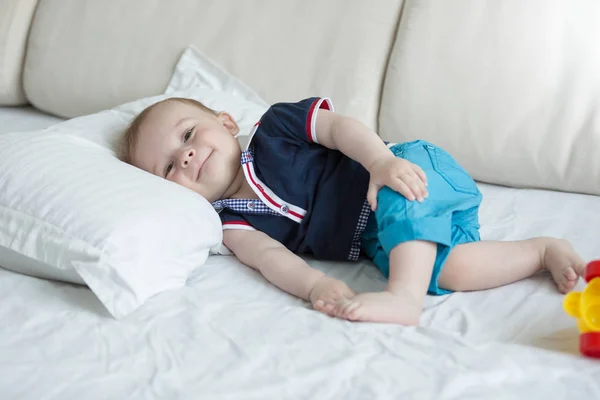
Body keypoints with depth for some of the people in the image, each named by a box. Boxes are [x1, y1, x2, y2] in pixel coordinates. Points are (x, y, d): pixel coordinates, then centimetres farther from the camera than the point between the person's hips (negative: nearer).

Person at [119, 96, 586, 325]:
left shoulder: (273, 128, -5)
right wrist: (315, 284, -36)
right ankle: (543, 250, -3)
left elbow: (339, 126, -12)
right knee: (452, 272, -19)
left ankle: (406, 298, -44)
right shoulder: (236, 222, 2)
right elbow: (269, 255, -14)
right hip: (381, 241, 4)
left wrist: (381, 159, -32)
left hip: (414, 177, -3)